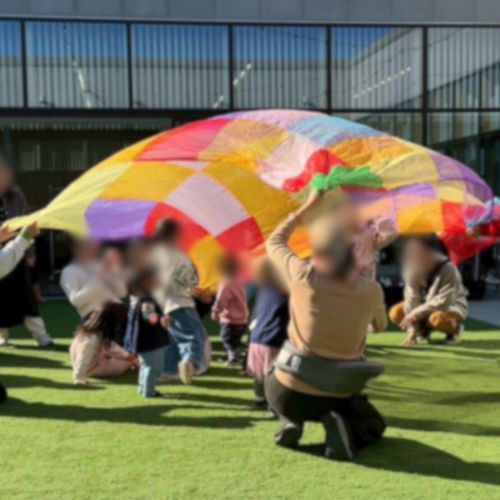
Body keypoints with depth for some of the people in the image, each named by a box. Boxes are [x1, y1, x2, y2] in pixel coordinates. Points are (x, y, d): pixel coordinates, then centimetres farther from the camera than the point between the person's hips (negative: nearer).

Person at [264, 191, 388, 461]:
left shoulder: (302, 276, -16)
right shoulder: (371, 290, -12)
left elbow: (274, 242, 6)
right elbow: (380, 326, 13)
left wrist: (307, 207, 13)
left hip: (289, 393, 1)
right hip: (339, 397, -1)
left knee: (273, 377, 39)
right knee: (375, 427, 31)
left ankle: (290, 422, 9)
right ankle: (341, 428, -4)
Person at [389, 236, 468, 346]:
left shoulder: (448, 269, -29)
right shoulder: (414, 269, -16)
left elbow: (443, 302, -32)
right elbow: (412, 300, -19)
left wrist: (415, 314, -34)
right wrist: (412, 330, -25)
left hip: (452, 306, -5)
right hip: (426, 305, 5)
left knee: (437, 318, -40)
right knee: (396, 313, -16)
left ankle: (454, 328, -5)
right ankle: (424, 329, 9)